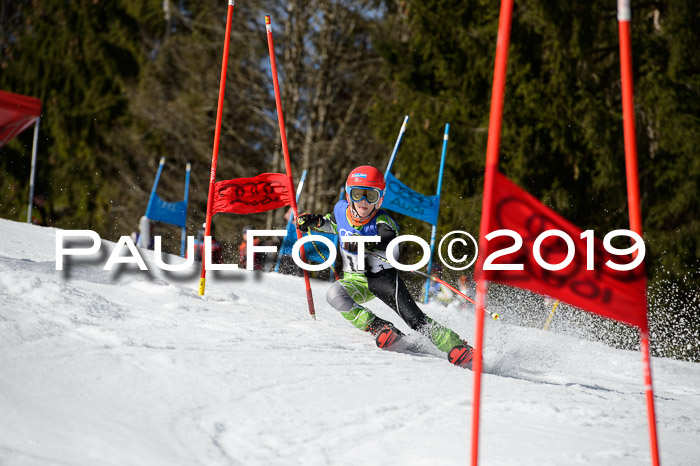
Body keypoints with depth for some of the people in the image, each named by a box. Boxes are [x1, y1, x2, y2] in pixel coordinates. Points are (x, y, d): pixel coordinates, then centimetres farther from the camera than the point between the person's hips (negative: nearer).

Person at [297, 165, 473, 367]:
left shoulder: (382, 221, -20)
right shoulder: (341, 209, -5)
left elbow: (389, 240, -43)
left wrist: (366, 243, -62)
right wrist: (316, 222, 3)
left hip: (383, 277, -4)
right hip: (356, 280, 4)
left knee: (415, 319, -17)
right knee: (334, 294, -29)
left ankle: (457, 348, -16)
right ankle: (378, 328, -30)